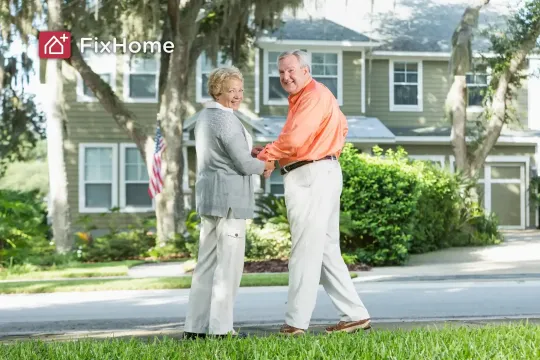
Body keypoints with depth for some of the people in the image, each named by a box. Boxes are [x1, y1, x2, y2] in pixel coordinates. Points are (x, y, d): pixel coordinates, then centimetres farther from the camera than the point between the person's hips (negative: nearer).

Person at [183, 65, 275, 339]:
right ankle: (220, 329, -3)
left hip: (208, 194, 10)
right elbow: (243, 164, -15)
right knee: (229, 262, -5)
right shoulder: (226, 119, -14)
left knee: (207, 261, 11)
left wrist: (253, 154, 17)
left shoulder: (204, 116, 15)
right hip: (229, 196, -10)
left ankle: (195, 327, 13)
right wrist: (264, 166, 4)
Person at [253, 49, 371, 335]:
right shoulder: (301, 98, 20)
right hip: (312, 177, 11)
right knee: (326, 251, 12)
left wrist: (263, 154, -9)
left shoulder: (314, 96, -12)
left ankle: (296, 323, -5)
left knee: (305, 250, -8)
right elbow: (342, 127, 32)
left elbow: (293, 140, -23)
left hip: (312, 176, -11)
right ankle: (355, 315, 14)